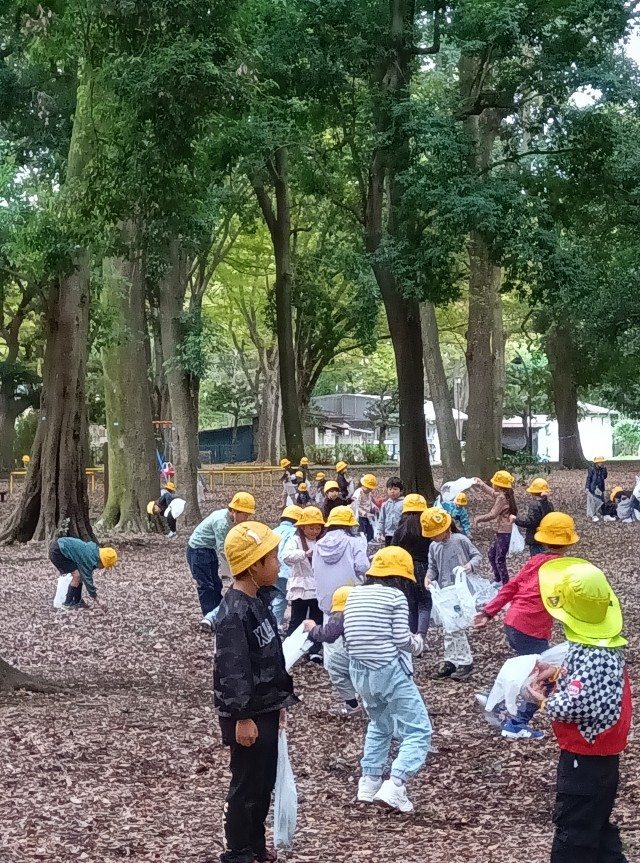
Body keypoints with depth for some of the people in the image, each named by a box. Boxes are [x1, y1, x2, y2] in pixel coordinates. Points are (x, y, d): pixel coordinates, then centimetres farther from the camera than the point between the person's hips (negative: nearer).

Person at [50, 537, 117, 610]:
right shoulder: (89, 558, -21)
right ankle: (67, 603, -3)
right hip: (56, 551, -10)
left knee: (81, 575, 8)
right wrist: (97, 600, -10)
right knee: (77, 575, -11)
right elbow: (87, 579, -15)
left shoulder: (94, 551, 4)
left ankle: (77, 601, 14)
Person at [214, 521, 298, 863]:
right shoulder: (234, 612, -23)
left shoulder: (258, 600, 8)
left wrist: (279, 701, 20)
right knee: (246, 785, 2)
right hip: (247, 715, -9)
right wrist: (242, 717, -23)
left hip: (265, 709, 9)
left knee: (264, 783, 18)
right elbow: (232, 669, -24)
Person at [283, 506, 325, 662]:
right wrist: (305, 554, -44)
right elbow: (286, 556, -29)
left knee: (317, 621, 9)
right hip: (300, 589, -4)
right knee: (297, 621, 4)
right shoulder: (295, 540, -10)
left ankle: (315, 650, 16)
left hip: (318, 589, 4)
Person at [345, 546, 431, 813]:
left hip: (359, 670, 7)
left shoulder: (354, 595, 9)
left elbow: (349, 636, 7)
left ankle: (369, 783, 23)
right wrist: (418, 643, 8)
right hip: (390, 670, -7)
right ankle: (394, 786, -16)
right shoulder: (395, 596, -9)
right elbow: (402, 640, -12)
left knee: (379, 725, 28)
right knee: (418, 731, 0)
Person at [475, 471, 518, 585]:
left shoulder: (501, 498, -18)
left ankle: (506, 585, -1)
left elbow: (492, 515, -21)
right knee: (492, 554, 21)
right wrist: (481, 484, 34)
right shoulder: (507, 494, 10)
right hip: (503, 532, 10)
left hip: (504, 533, -10)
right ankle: (498, 579, 31)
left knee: (500, 560, -5)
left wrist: (479, 519, -6)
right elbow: (492, 492, 29)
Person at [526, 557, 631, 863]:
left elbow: (573, 706, -33)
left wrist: (543, 701, -14)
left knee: (573, 832, 3)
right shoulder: (605, 639, 0)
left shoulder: (590, 655, -29)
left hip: (585, 758, -9)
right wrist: (558, 671, 5)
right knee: (596, 825, 23)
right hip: (602, 753, 9)